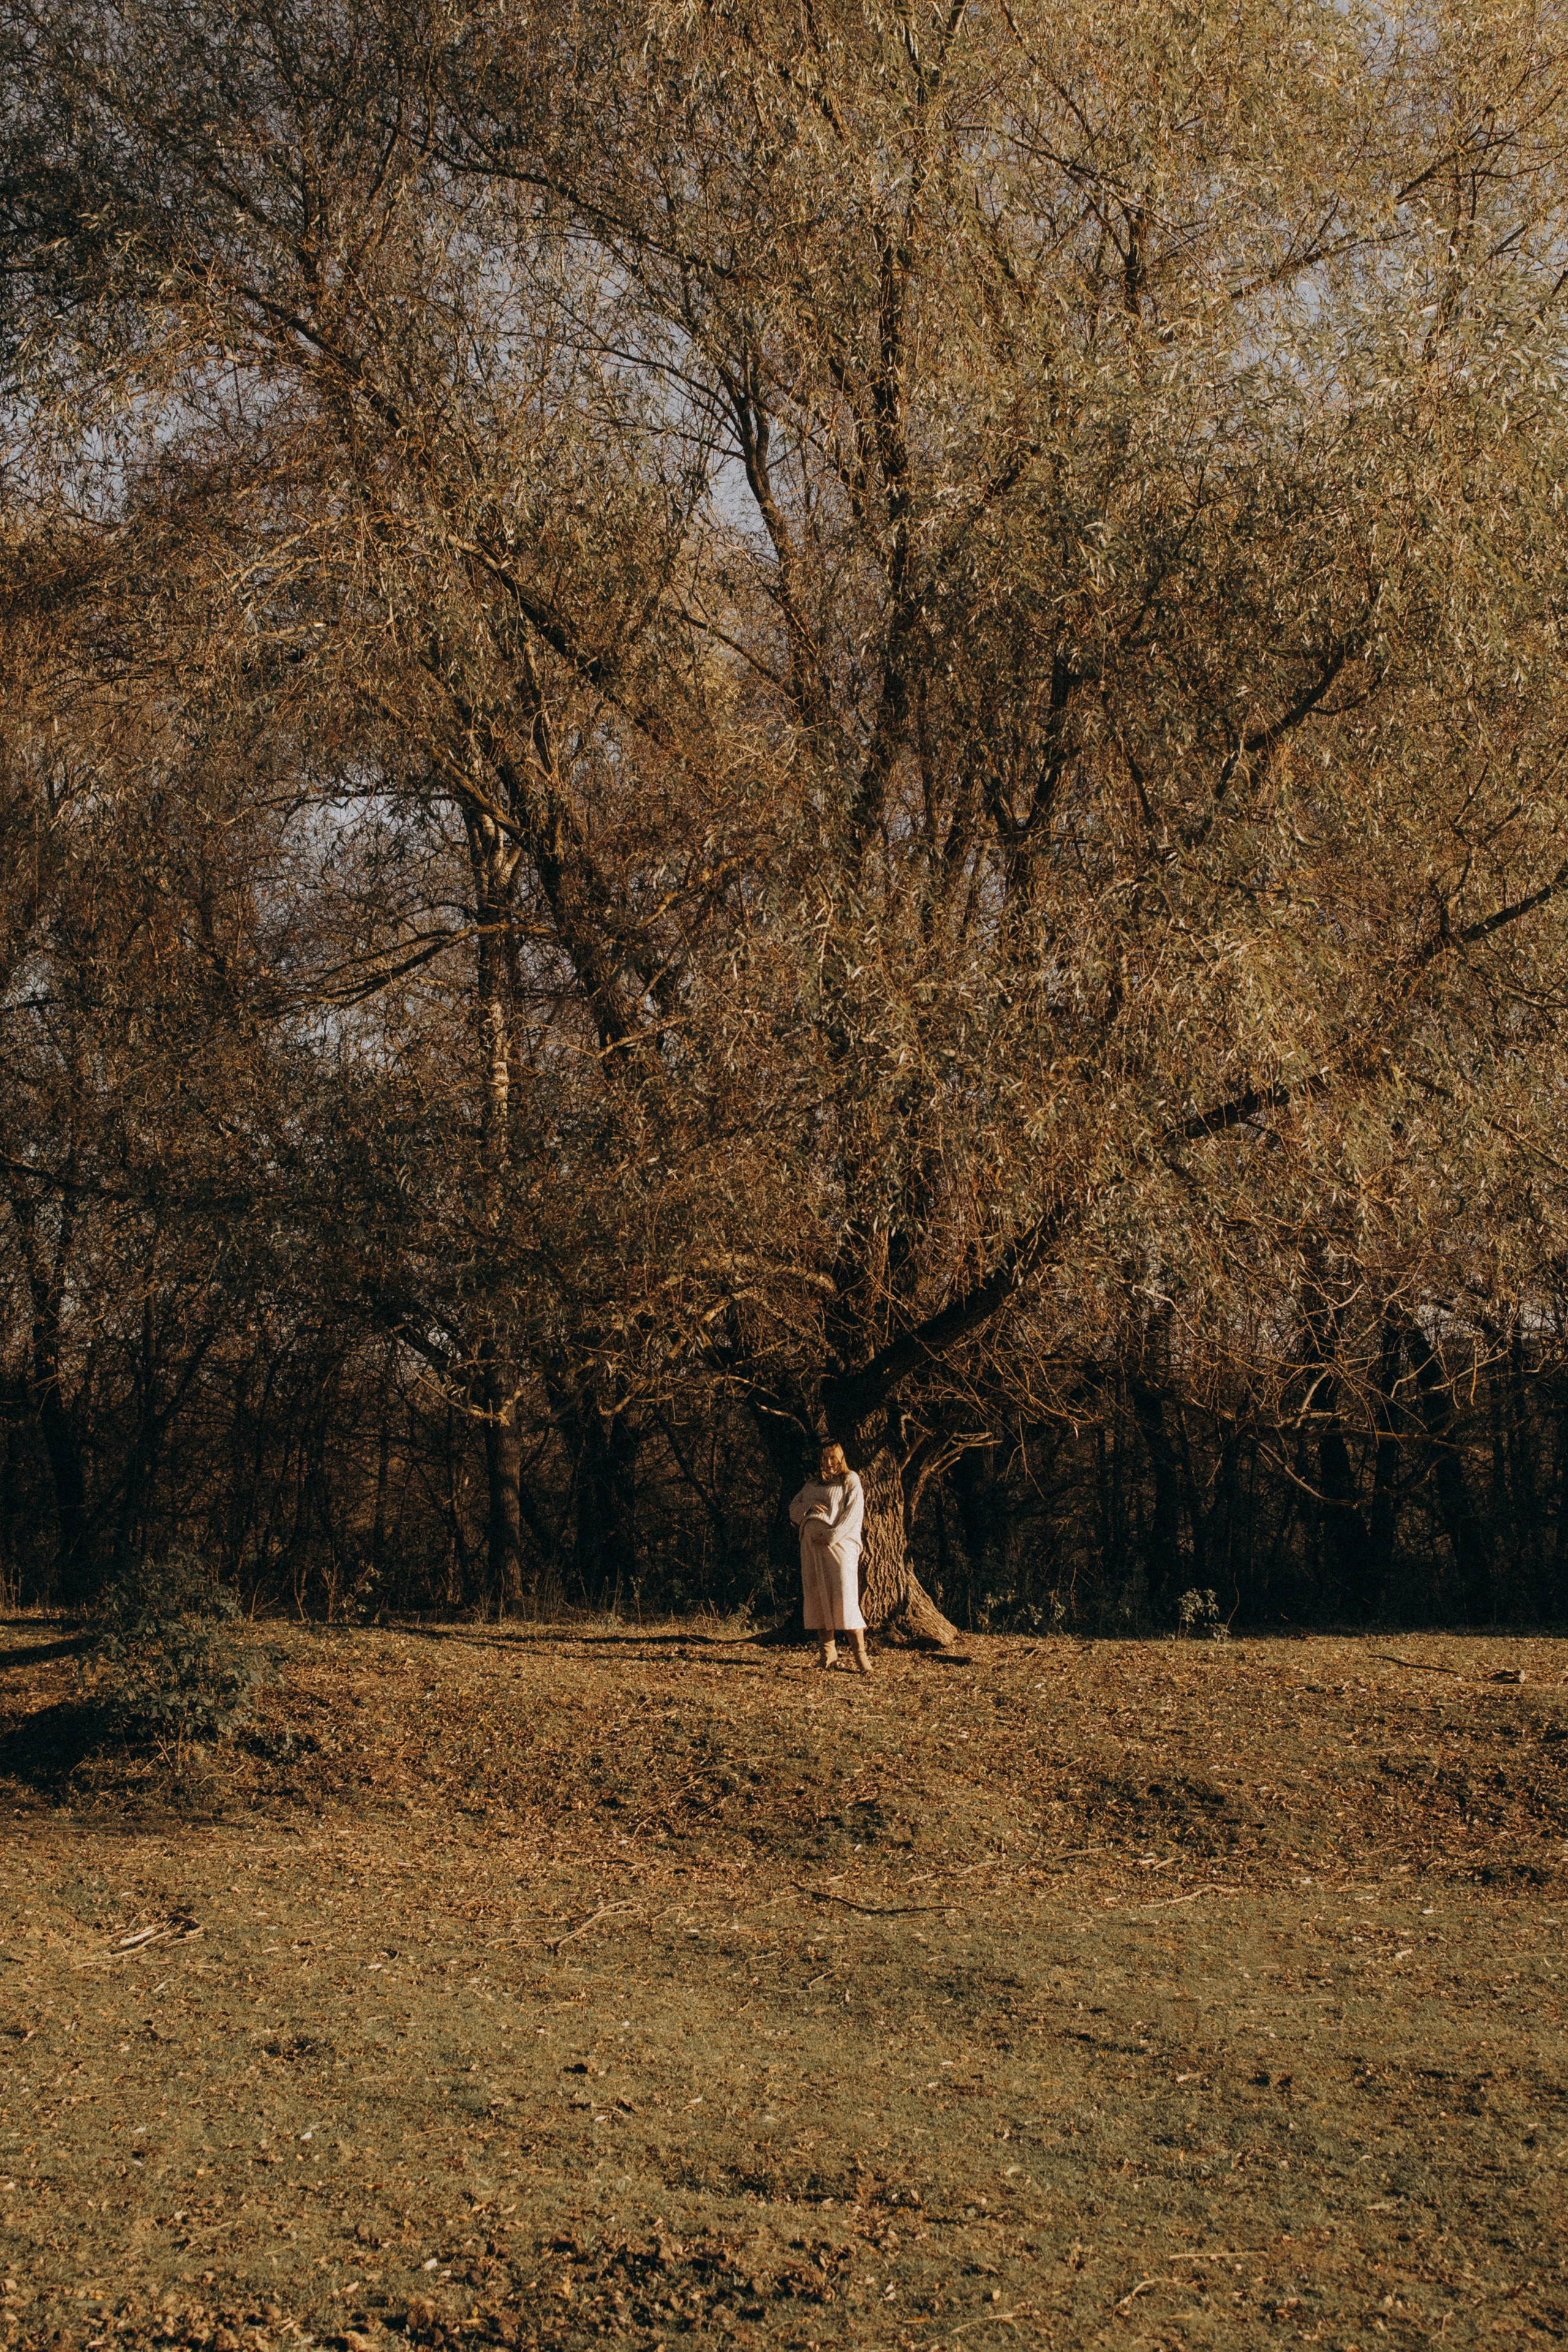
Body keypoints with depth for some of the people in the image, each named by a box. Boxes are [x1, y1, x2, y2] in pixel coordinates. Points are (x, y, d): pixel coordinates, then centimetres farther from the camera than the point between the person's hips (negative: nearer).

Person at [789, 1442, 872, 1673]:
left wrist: (832, 1536, -15)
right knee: (817, 1597, -1)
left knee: (844, 1597, -13)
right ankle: (827, 1650, 4)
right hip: (811, 1546, 5)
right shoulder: (812, 1485, 22)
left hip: (839, 1545, -5)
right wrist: (809, 1507, -4)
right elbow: (793, 1510, 18)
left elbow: (852, 1515, -4)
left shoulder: (851, 1483, 7)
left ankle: (860, 1653, -11)